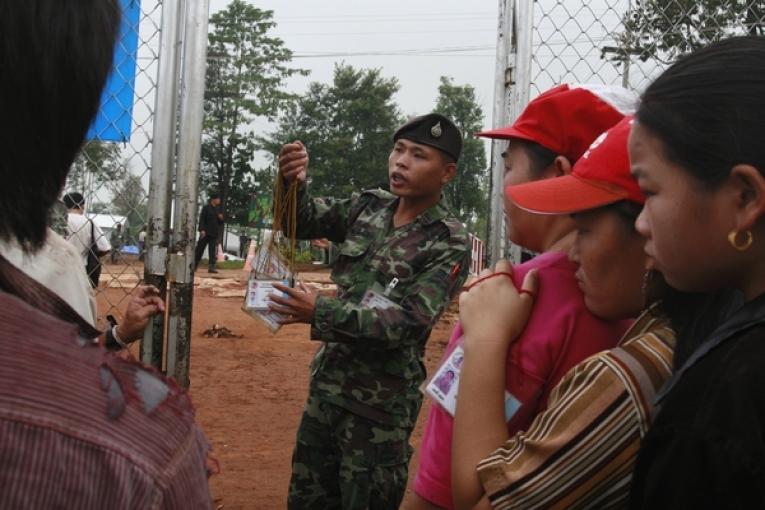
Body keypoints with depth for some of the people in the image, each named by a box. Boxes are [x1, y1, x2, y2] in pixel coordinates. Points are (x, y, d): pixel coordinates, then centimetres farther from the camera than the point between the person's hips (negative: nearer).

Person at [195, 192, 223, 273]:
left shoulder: (218, 210, 15)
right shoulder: (206, 208, -3)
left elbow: (220, 223, 21)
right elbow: (201, 220, -9)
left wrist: (221, 219, -1)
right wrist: (202, 230, -20)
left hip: (214, 234, 5)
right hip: (205, 233, -4)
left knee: (212, 251, -5)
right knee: (199, 250, 3)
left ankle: (211, 267, -10)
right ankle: (194, 266, 14)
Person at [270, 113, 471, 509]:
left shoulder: (449, 244, -15)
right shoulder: (369, 207, 3)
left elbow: (406, 323, -21)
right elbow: (303, 222, 1)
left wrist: (320, 312, -28)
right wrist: (294, 184, -21)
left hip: (380, 400, -6)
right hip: (327, 381, 6)